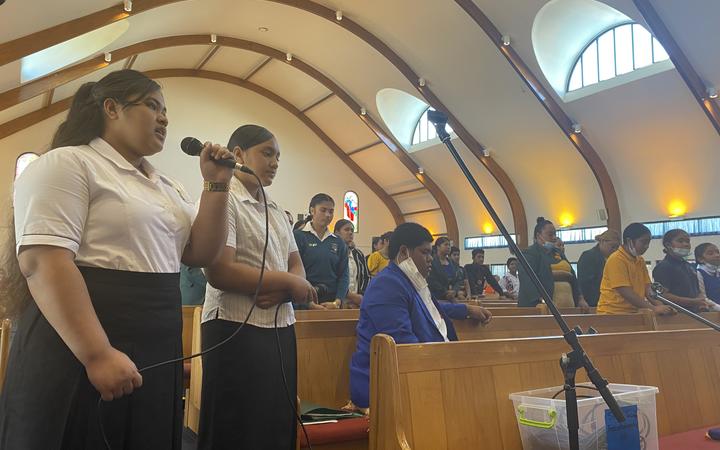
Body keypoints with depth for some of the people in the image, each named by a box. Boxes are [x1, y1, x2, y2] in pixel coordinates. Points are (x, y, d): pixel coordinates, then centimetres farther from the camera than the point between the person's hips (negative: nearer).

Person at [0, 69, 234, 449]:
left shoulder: (166, 186, 16)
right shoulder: (67, 164, -8)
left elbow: (200, 254, 11)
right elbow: (43, 262, -19)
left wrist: (216, 185, 2)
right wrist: (98, 354, -25)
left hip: (156, 351, 8)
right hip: (79, 348, -8)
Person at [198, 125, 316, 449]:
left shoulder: (276, 211, 15)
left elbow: (296, 266, 15)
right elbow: (220, 273, -20)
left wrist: (282, 291, -9)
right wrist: (288, 282, -12)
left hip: (280, 328, 8)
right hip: (237, 329, -7)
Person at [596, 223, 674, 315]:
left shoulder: (640, 260, 12)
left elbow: (646, 287, 7)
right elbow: (627, 293, -18)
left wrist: (659, 305, -9)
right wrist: (654, 309, -21)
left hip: (633, 313, 7)